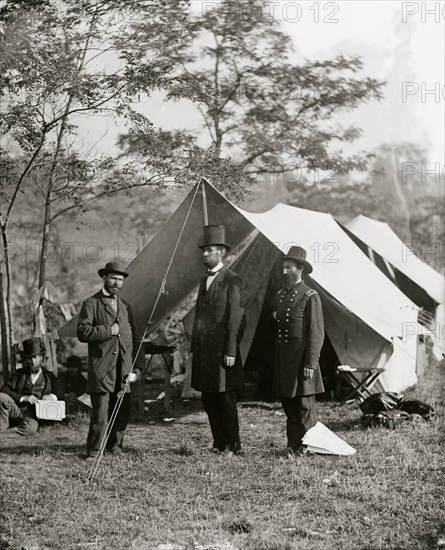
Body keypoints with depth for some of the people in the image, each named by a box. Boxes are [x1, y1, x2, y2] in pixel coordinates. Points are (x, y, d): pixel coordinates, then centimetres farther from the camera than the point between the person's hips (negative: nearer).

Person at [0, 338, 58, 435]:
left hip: (33, 416, -1)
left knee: (31, 428, -38)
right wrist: (24, 398, -13)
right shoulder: (19, 374, 16)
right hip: (16, 411, 1)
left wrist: (52, 397, -7)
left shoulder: (49, 377, 18)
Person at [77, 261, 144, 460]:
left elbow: (135, 339, 17)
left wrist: (136, 368, 8)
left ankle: (114, 447, 20)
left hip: (123, 369, 5)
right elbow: (82, 332, -11)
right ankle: (94, 452, 3)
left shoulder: (125, 306, 19)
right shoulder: (91, 304, 2)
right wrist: (108, 331, -12)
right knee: (100, 412, -8)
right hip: (101, 367, -5)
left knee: (123, 411, 5)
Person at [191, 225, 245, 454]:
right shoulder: (204, 280, 16)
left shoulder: (231, 280, -8)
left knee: (226, 399, -1)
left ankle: (233, 446, 8)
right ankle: (219, 444, 20)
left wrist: (230, 351, -16)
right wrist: (194, 348, 15)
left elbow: (234, 318, -12)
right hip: (204, 350, 8)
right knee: (208, 400, 11)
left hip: (221, 349, -8)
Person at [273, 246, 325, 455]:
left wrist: (310, 363, -16)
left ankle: (306, 448, 3)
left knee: (304, 406, -3)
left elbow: (317, 333, -12)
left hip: (301, 356, -7)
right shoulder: (280, 296, 14)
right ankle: (293, 446, 17)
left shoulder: (310, 297, -9)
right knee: (288, 405, 10)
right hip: (282, 357, 7)